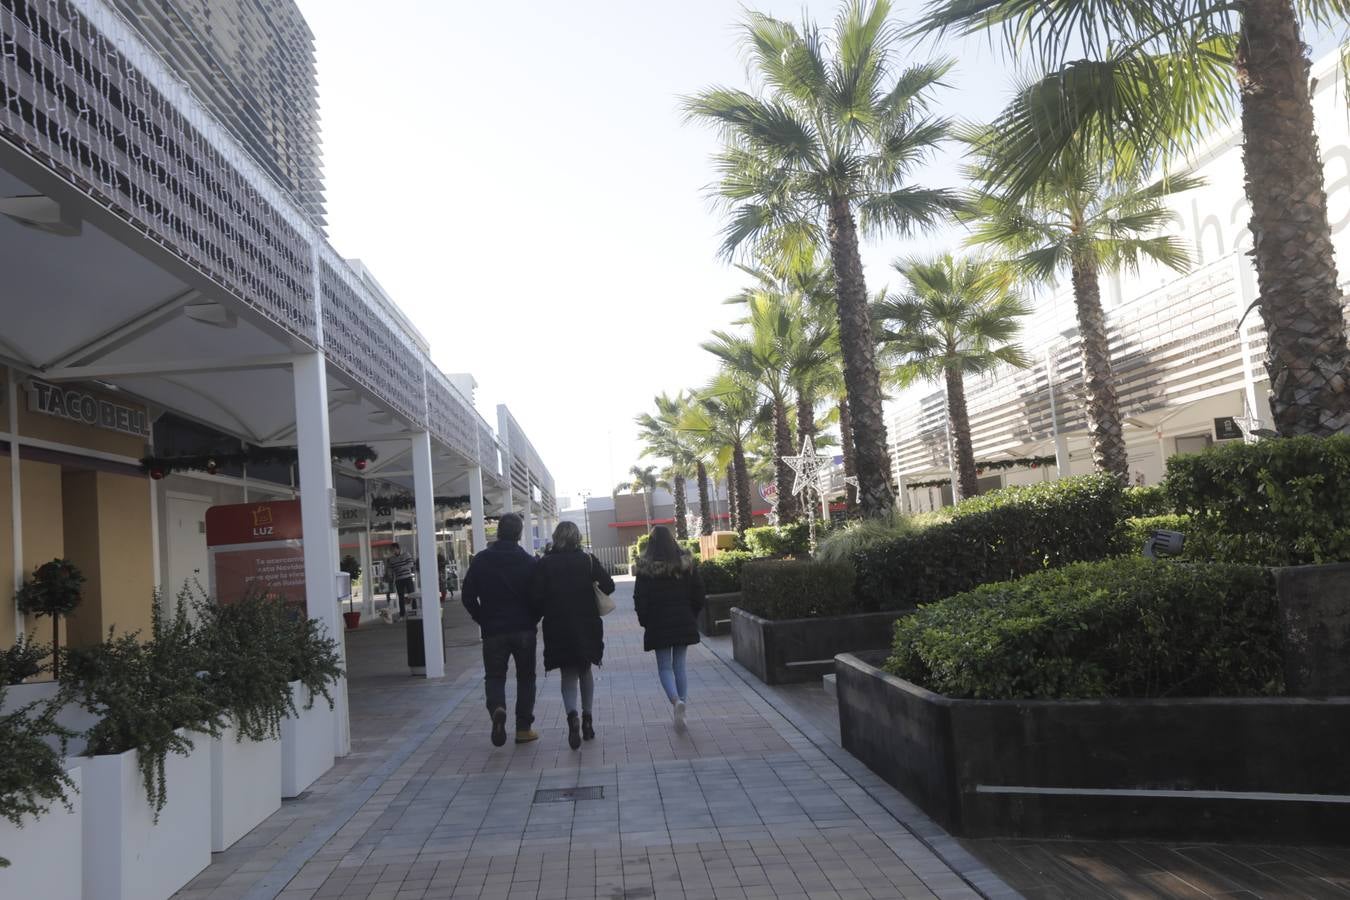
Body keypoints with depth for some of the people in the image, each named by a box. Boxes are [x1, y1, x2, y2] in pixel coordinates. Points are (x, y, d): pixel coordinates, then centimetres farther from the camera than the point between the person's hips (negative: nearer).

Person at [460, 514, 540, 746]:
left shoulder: (480, 560, -2)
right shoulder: (529, 562, -5)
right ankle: (524, 728, 12)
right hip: (525, 630, 0)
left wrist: (483, 620, 9)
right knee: (525, 677, 13)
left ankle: (497, 709, -18)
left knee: (494, 675, 11)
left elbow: (467, 597, -2)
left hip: (493, 631, 0)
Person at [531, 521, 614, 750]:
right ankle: (587, 719, 20)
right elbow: (608, 586, -7)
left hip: (558, 627, -1)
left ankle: (572, 715, -19)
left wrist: (537, 617, 9)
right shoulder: (588, 560, -2)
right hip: (587, 625, 1)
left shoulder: (544, 564, -4)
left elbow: (537, 597, -8)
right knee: (585, 670, 18)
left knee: (568, 673, 6)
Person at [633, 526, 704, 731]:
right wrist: (692, 617, 15)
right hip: (684, 623, 3)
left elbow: (640, 599, -7)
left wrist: (645, 622, 7)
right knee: (679, 665, 12)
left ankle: (676, 701, -20)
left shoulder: (645, 567, -8)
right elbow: (698, 593, 4)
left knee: (664, 667, 4)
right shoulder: (686, 563, 1)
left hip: (658, 624, -3)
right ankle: (681, 702, 10)